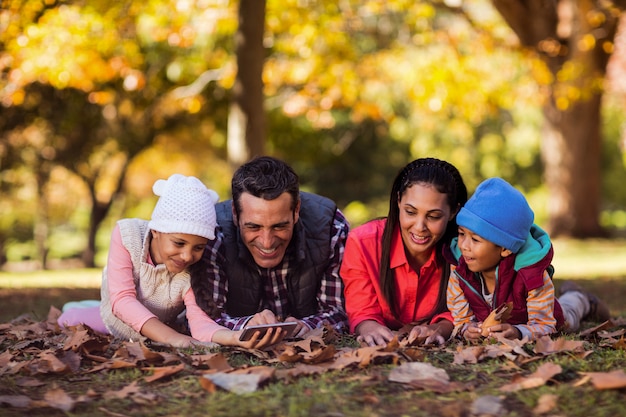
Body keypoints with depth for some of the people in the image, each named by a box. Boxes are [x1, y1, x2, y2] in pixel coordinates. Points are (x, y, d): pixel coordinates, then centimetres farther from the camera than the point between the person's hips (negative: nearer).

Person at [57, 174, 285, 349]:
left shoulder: (195, 267, -33)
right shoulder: (127, 234, -35)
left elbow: (200, 321, -43)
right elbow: (122, 299, -43)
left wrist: (237, 337, -66)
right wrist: (170, 336, -58)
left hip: (157, 336, 1)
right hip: (117, 326, 0)